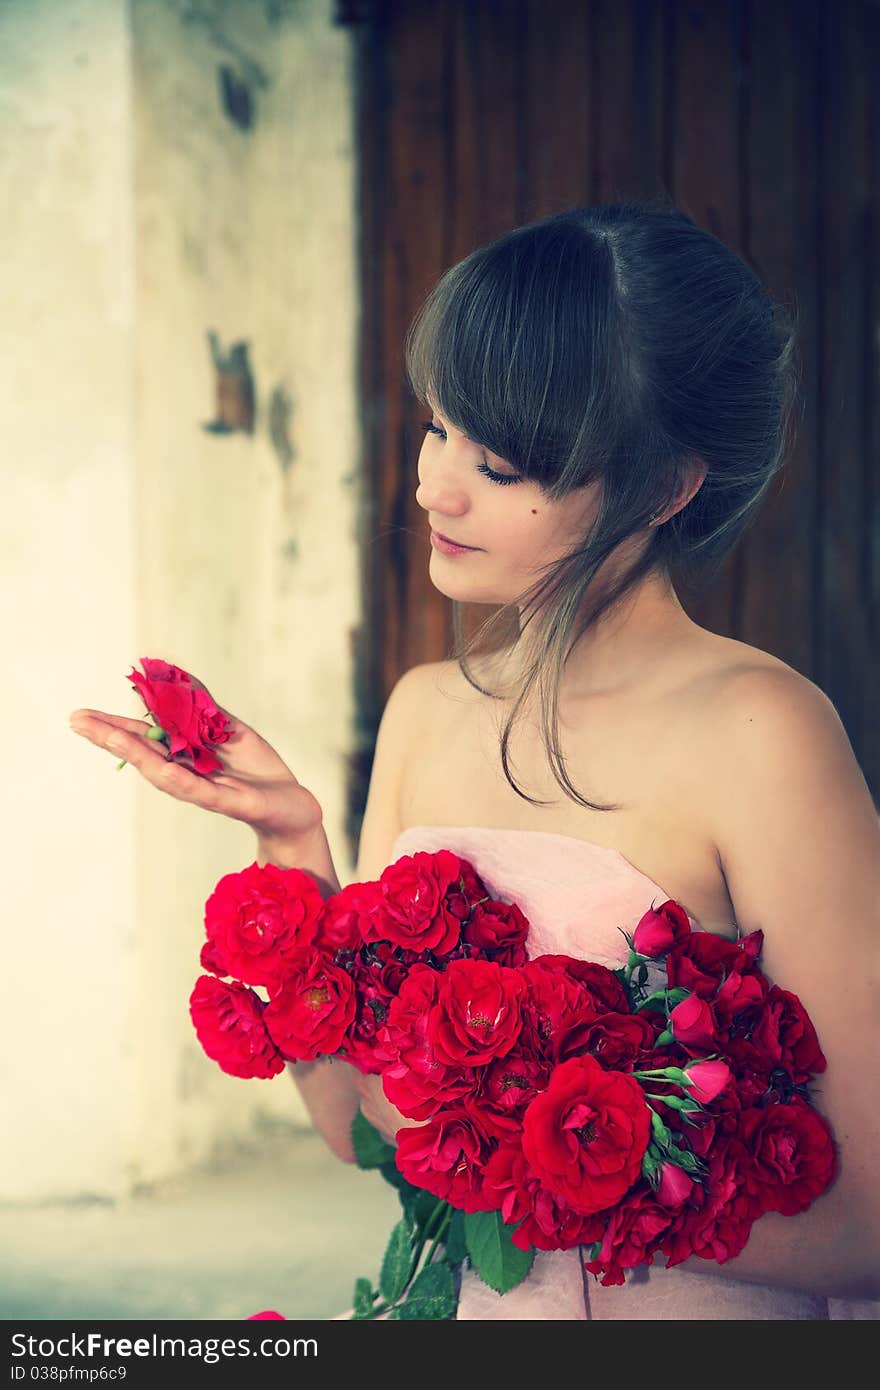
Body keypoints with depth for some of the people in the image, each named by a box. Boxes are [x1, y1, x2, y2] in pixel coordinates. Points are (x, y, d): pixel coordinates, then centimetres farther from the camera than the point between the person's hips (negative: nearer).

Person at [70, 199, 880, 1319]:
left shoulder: (753, 733, -12)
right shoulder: (426, 711, 6)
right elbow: (355, 1125, 5)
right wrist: (292, 844, -6)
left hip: (707, 1311, -4)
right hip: (470, 1307, 4)